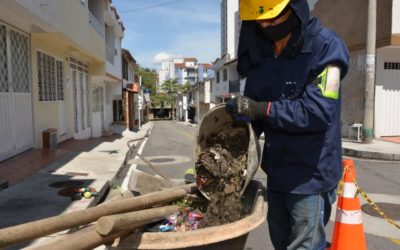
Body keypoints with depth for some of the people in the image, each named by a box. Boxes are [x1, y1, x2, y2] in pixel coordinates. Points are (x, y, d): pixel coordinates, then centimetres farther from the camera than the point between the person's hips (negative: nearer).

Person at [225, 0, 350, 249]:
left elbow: (319, 110, -23)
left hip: (311, 174, -6)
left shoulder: (326, 46, -13)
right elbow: (250, 112, 7)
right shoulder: (261, 54, 5)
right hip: (277, 171, 7)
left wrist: (262, 109, -24)